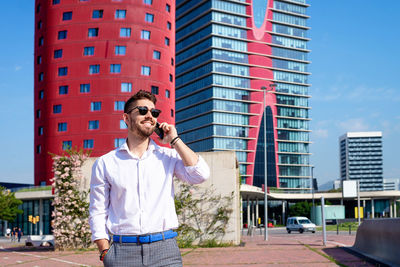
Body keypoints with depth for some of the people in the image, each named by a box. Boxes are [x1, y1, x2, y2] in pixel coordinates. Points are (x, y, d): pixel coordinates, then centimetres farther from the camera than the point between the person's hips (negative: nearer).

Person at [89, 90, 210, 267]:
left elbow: (200, 175, -6)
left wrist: (174, 140, 0)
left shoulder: (168, 157, 10)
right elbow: (98, 212, 8)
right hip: (123, 251, 0)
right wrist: (105, 252, -3)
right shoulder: (105, 163, 8)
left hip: (165, 250, 1)